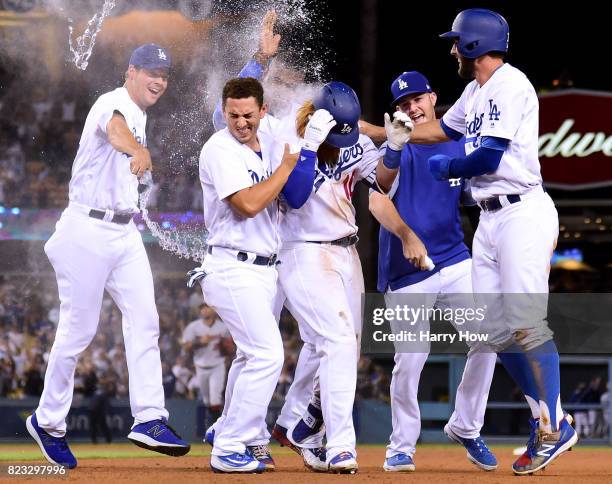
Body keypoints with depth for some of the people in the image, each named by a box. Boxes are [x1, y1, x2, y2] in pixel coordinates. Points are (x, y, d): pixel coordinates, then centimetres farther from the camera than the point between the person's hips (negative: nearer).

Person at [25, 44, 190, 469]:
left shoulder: (140, 117, 15)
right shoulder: (114, 104, -14)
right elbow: (114, 129, -39)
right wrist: (139, 152, -60)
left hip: (125, 234, 8)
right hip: (89, 231, -8)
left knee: (144, 320, -4)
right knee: (78, 329, -2)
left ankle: (149, 419, -8)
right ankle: (48, 421, 13)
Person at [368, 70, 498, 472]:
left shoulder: (461, 145, 9)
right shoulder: (396, 150, -5)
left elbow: (472, 197, 13)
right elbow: (378, 201, -20)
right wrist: (406, 235, -36)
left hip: (456, 263, 4)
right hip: (406, 273, -4)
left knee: (487, 340, -9)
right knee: (409, 362, -6)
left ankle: (465, 427, 10)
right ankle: (402, 447, 12)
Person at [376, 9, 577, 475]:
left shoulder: (510, 85, -13)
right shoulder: (476, 91, 16)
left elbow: (489, 157, -19)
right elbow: (447, 127, 36)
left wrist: (444, 167, -3)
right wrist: (404, 135, 29)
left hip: (523, 214, -10)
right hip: (490, 218, 10)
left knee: (526, 326, -12)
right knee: (496, 329, 7)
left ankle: (554, 429, -8)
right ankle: (545, 416, 13)